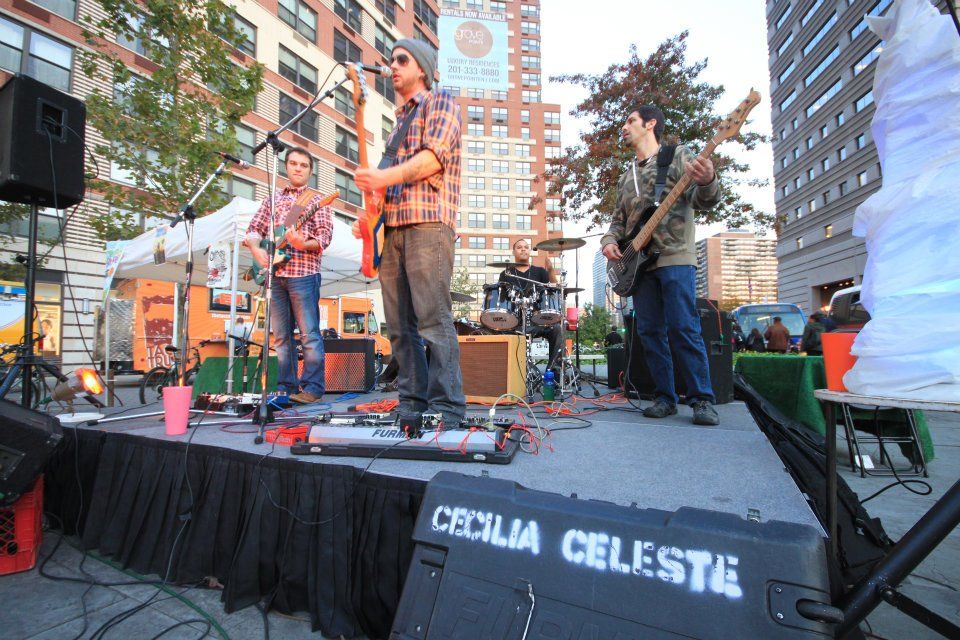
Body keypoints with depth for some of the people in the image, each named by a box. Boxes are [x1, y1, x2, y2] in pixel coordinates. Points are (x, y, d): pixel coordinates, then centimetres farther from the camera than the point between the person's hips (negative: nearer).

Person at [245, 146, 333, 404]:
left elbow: (325, 236, -4)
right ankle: (286, 387, 15)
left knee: (309, 333, -7)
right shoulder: (272, 199, 20)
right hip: (274, 274, 5)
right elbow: (254, 229, 19)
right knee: (280, 335, 7)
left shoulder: (317, 200, 6)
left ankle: (313, 387, -2)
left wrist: (304, 244, -22)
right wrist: (256, 249, -2)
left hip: (303, 273, -5)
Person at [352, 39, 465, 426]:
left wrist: (385, 177, -21)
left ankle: (447, 410, -9)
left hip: (427, 221, -8)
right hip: (392, 225, 8)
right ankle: (412, 404, 10)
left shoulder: (441, 101, 8)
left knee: (433, 318, -14)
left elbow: (437, 155, -10)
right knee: (400, 324, 3)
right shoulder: (400, 118, 31)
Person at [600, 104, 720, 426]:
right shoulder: (626, 176, 24)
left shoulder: (678, 156, 6)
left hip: (675, 257, -6)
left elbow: (701, 200, -6)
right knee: (650, 332, 3)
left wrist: (706, 182, -29)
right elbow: (619, 220, 24)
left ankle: (702, 400, 0)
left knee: (683, 329, -11)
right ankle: (665, 397, 11)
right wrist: (609, 241, 2)